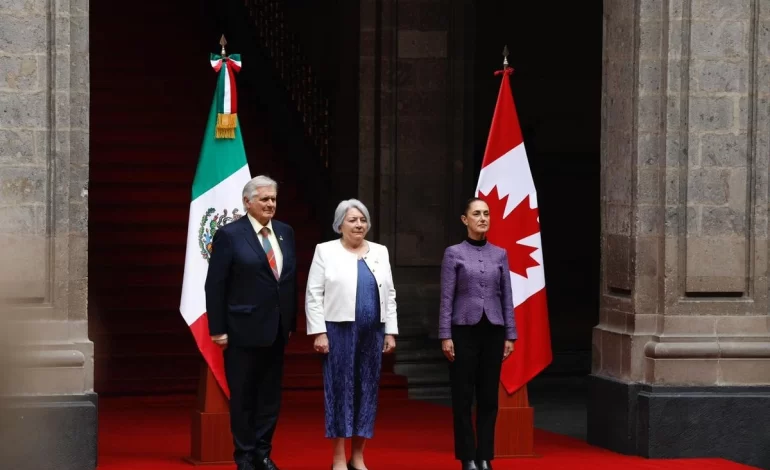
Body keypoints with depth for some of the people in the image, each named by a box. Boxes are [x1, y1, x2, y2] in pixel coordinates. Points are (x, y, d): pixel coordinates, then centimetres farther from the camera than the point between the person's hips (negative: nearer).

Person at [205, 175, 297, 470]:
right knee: (243, 396, 4)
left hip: (276, 331, 5)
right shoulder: (229, 235, -7)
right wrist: (218, 330, -11)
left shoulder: (285, 233, 9)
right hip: (243, 330, -5)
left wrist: (291, 322, 9)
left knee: (270, 395, 10)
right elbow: (215, 285, -8)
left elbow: (291, 279, 13)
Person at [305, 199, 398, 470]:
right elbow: (314, 295, -4)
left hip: (372, 333, 4)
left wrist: (391, 332, 6)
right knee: (339, 390, -3)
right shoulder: (326, 252, 0)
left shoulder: (380, 252, 11)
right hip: (339, 331, -4)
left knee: (367, 391, 5)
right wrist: (319, 332, -10)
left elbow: (389, 295, 12)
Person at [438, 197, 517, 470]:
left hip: (492, 330, 3)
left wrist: (510, 335, 4)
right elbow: (446, 298, -3)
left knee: (489, 396, 5)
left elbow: (507, 297, 9)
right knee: (463, 396, 1)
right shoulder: (454, 253, -1)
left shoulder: (500, 255, 7)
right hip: (464, 329, -3)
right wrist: (445, 336, -8)